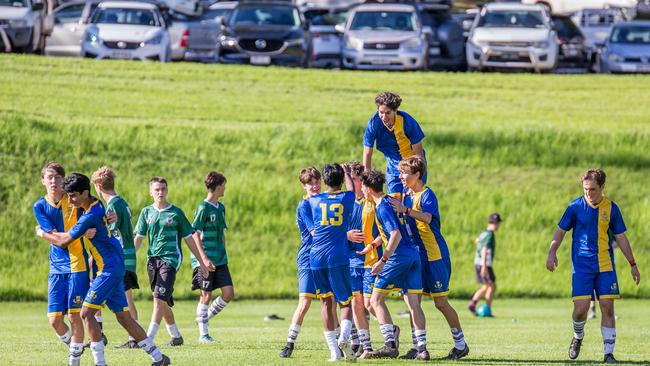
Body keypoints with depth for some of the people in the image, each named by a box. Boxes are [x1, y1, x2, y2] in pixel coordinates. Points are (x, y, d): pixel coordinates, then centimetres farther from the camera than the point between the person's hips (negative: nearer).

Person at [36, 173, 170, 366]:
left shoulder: (91, 216, -20)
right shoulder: (96, 203, 8)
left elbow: (64, 241, -13)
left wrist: (42, 233, 3)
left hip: (109, 268, -10)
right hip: (114, 267, 10)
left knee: (87, 313, -12)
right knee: (123, 316, 11)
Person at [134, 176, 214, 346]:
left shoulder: (176, 212, 3)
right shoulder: (147, 212, 10)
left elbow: (189, 239, 8)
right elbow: (138, 238, 9)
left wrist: (203, 260, 8)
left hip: (170, 259, -4)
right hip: (153, 260, 4)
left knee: (159, 299, -17)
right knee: (163, 302, 10)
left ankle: (149, 339, -23)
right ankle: (176, 336, 27)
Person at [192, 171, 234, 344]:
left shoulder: (221, 208, 14)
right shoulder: (203, 208, -10)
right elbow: (195, 234, -14)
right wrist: (204, 258, -19)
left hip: (220, 260, 7)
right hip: (205, 260, -7)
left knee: (228, 293, -1)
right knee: (206, 295, -4)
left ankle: (205, 318, 17)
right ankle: (203, 334, 4)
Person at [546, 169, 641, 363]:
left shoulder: (611, 208, 4)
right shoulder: (575, 207, -1)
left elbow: (621, 237, 13)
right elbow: (560, 231, 6)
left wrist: (632, 264, 12)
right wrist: (552, 253, -10)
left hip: (605, 266, 2)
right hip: (582, 265, -1)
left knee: (607, 307, -6)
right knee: (581, 307, -10)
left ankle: (609, 353, -1)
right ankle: (577, 337, 21)